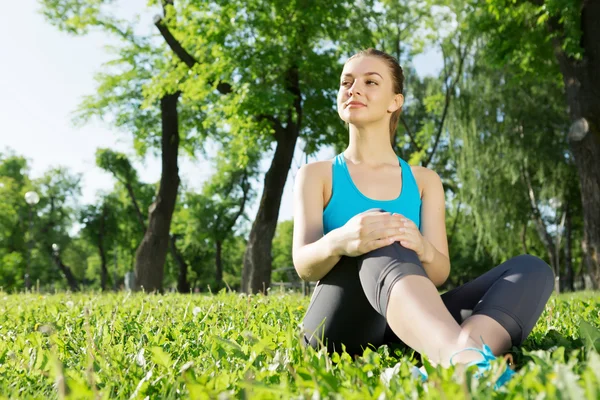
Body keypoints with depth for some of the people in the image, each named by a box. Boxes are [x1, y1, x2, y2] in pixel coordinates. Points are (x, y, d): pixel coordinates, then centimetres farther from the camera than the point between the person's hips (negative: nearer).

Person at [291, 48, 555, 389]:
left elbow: (440, 273, 2)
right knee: (382, 245, -31)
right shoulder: (316, 174, 10)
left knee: (532, 269, -15)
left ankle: (449, 361, -45)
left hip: (411, 328, 3)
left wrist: (422, 250, -24)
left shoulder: (425, 181, 16)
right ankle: (465, 361, -58)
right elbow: (303, 265, -6)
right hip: (340, 327, -2)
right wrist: (338, 243, -32)